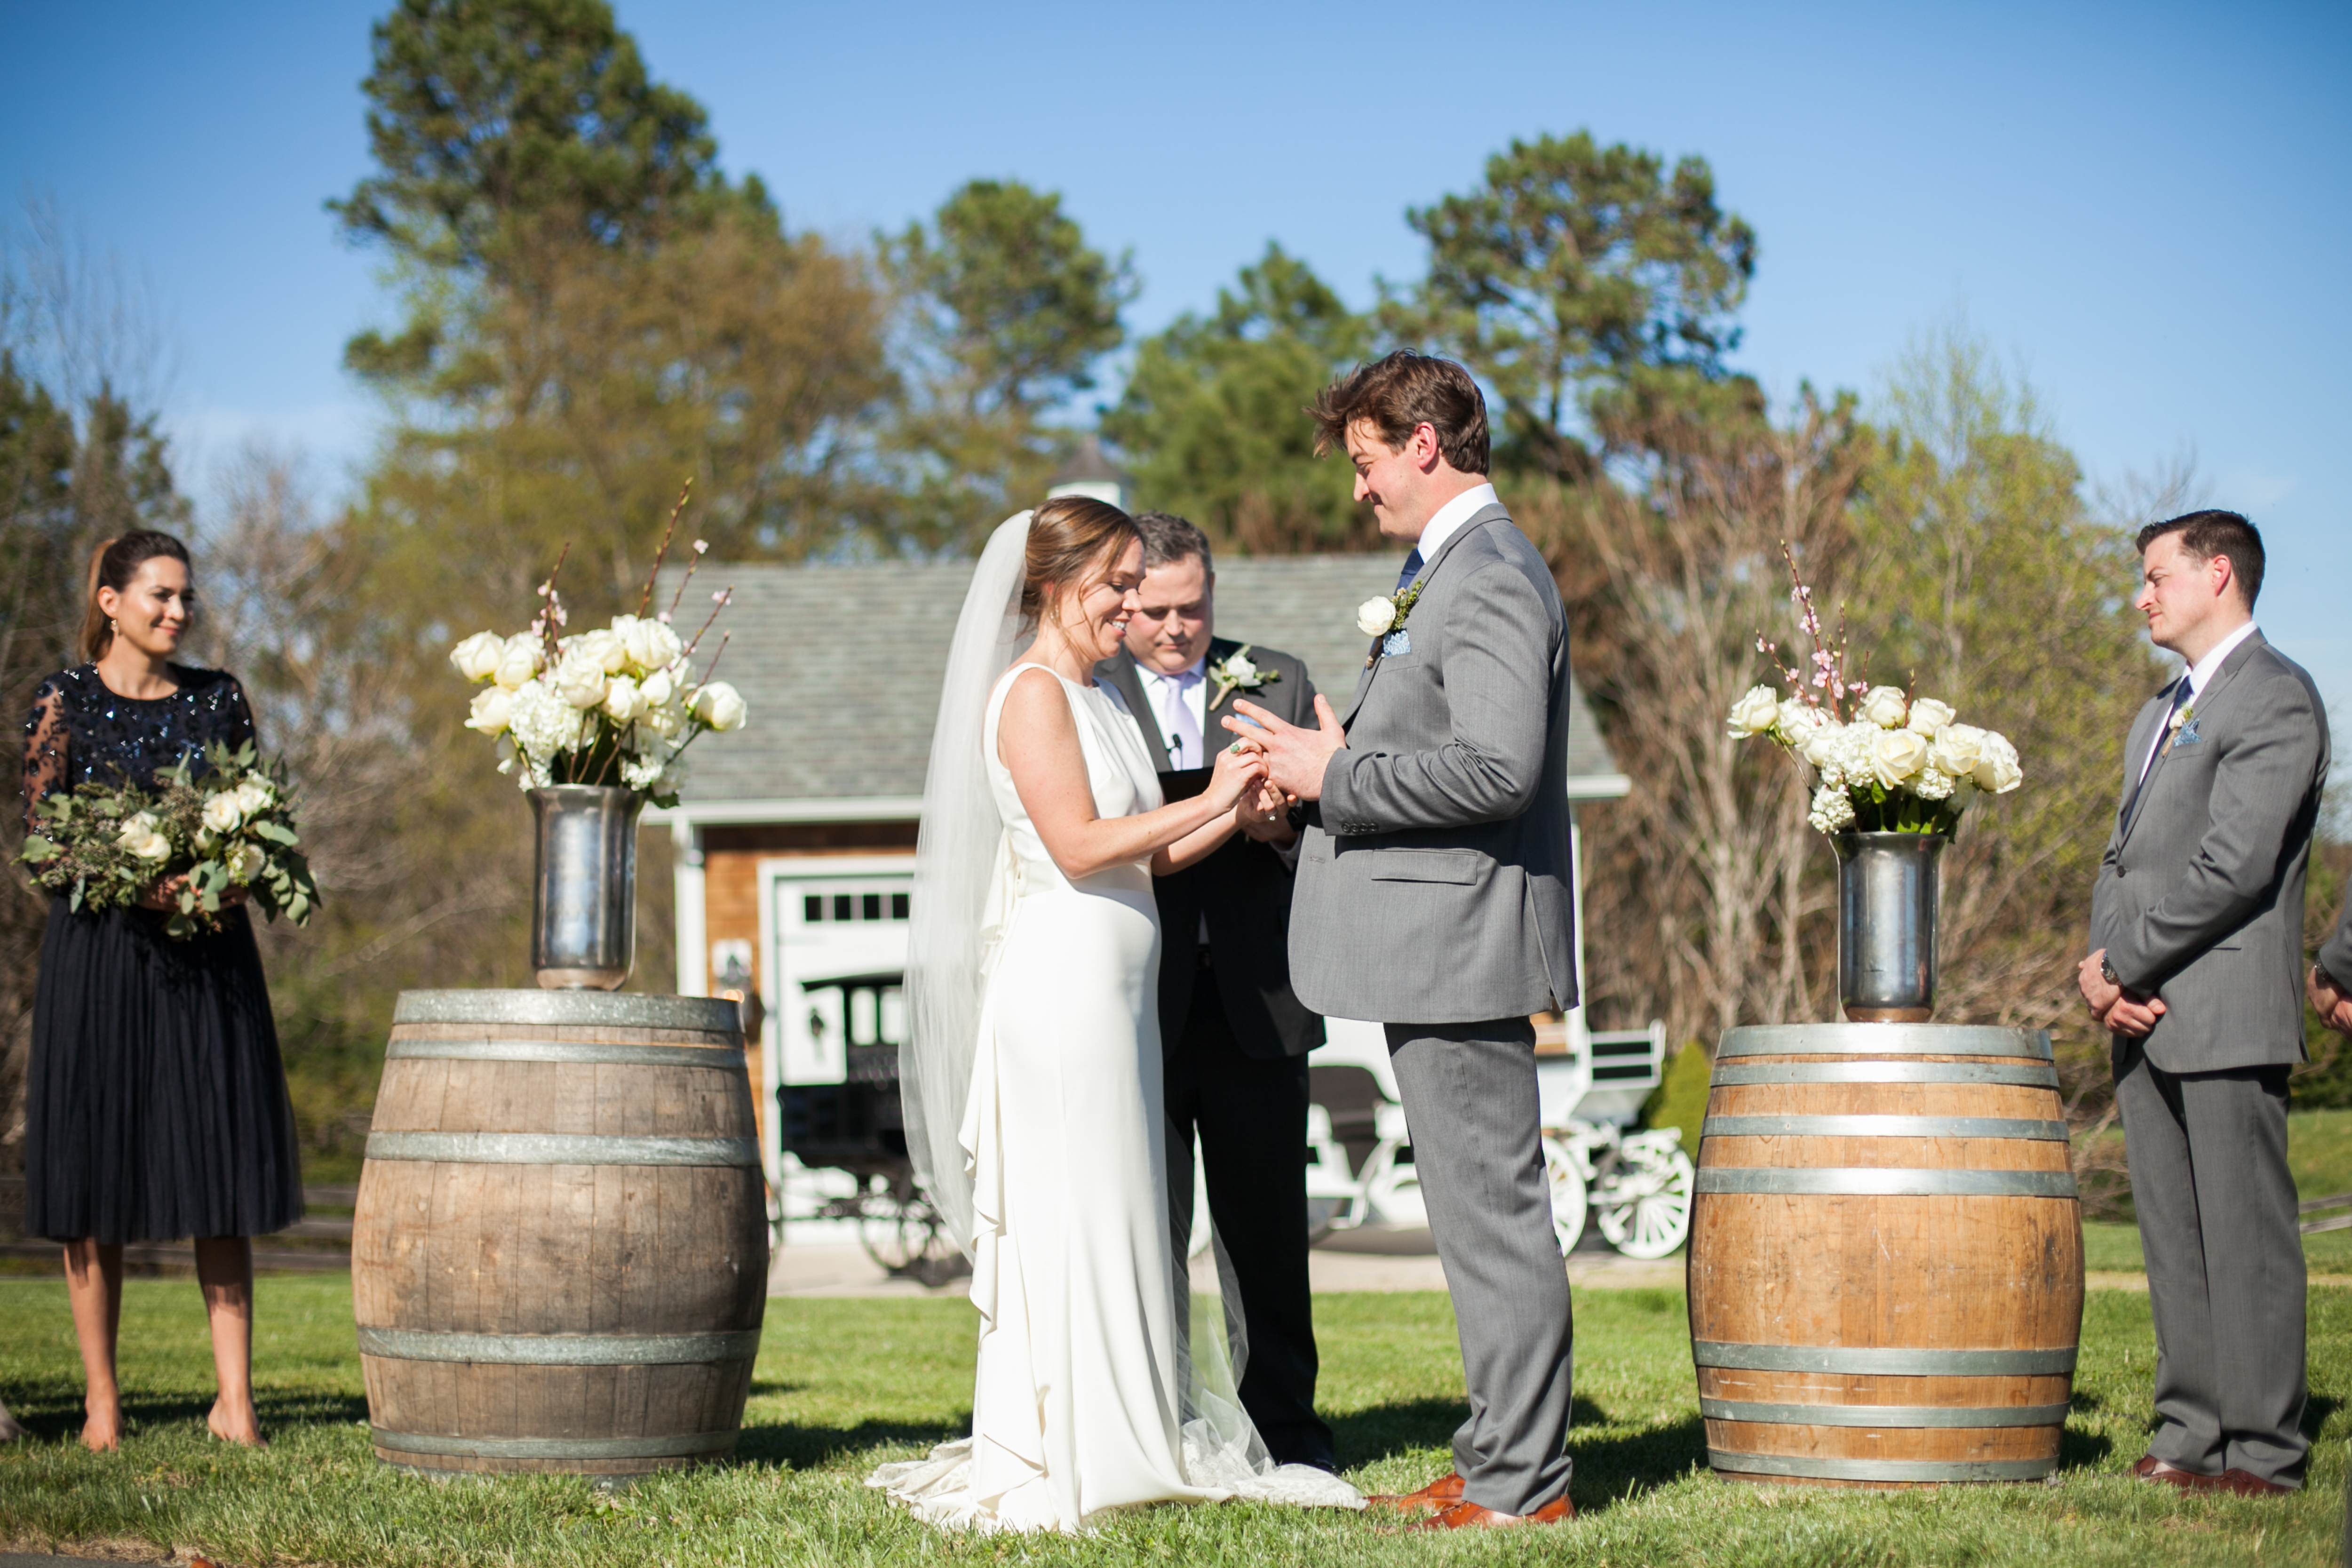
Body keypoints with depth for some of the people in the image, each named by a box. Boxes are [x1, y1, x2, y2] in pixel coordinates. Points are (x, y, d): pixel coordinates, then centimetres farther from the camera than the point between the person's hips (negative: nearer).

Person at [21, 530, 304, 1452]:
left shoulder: (219, 700, 10)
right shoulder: (64, 702, 1)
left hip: (210, 955, 3)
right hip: (101, 951, -3)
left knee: (222, 1170, -1)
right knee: (96, 1176, -1)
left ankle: (235, 1399, 1)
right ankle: (102, 1400, 6)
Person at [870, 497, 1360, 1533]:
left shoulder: (1100, 696, 18)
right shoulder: (1032, 692, -10)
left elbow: (1150, 855, 16)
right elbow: (1078, 845, -17)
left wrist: (1242, 807, 3)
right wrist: (1206, 803, -13)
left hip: (1116, 990, 9)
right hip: (1060, 978, -9)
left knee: (1119, 1218, 10)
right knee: (1067, 1218, -5)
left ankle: (1132, 1440, 15)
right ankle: (1060, 1463, -1)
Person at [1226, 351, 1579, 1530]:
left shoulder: (1491, 580, -15)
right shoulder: (1450, 570, 19)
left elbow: (1497, 768, -26)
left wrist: (1335, 778, -17)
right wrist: (1325, 765, 9)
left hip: (1462, 941, -11)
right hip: (1432, 946, 11)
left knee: (1492, 1212, -6)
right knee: (1479, 1213, 15)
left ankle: (1522, 1485, -1)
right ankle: (1498, 1461, 22)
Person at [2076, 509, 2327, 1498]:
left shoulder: (2276, 697, -7)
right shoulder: (2160, 715, 24)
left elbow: (2234, 863, -16)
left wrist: (2125, 962, -12)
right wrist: (2102, 972, 2)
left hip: (2225, 1016, -9)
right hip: (2143, 1018, 9)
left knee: (2244, 1235, -6)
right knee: (2172, 1238, 9)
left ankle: (2262, 1452, -3)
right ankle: (2191, 1435, 14)